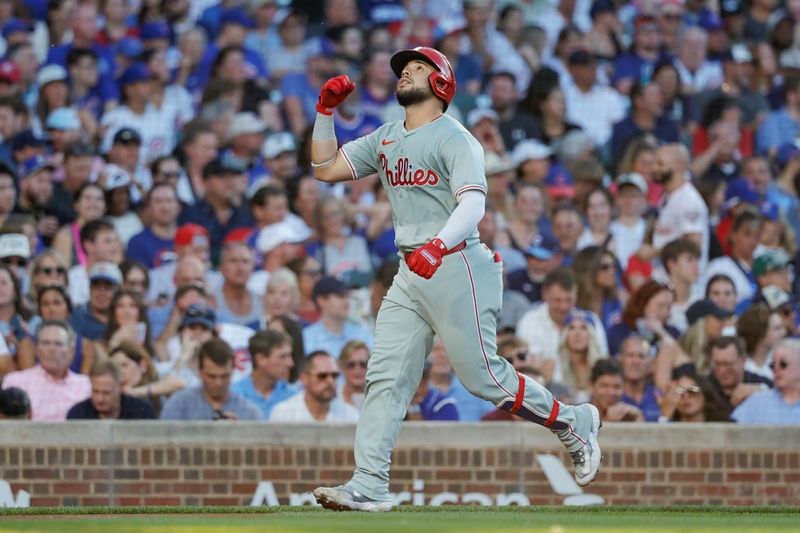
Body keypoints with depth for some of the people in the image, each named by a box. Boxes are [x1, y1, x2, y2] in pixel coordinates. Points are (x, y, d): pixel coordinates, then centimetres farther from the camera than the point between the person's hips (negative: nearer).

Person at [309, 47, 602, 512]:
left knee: (483, 377, -6)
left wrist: (439, 245, -40)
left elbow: (473, 203, -22)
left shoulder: (454, 138, -8)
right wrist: (326, 111, 8)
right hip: (410, 276, 7)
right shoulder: (386, 140, 17)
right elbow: (327, 169, 19)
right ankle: (369, 486, -7)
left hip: (456, 268, -7)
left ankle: (574, 423, 14)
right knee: (386, 378, -3)